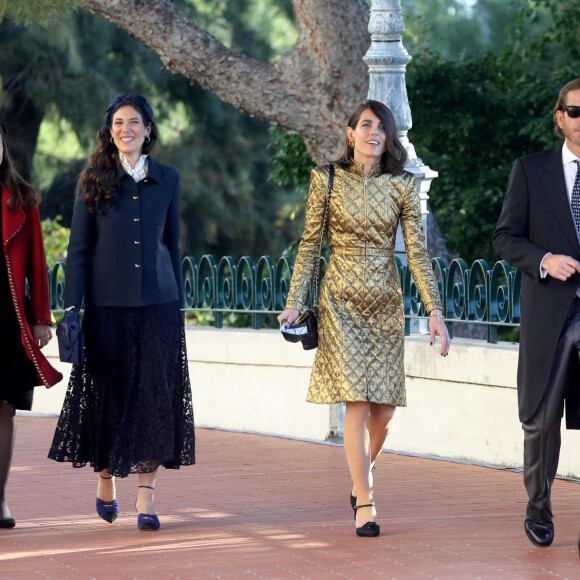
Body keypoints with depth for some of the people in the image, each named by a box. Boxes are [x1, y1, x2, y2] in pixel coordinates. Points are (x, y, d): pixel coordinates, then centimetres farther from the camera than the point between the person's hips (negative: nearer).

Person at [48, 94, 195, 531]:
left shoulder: (167, 180, 9)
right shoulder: (95, 181, 4)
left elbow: (173, 245, 14)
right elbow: (79, 249, 2)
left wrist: (178, 305, 11)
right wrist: (72, 308, -5)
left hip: (157, 302, 1)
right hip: (108, 303, -1)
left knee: (155, 396, -5)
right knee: (108, 395, 4)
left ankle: (146, 498, -2)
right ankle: (106, 480, 26)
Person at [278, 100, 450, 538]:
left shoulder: (402, 186, 3)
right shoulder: (327, 180, -1)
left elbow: (417, 251, 1)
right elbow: (309, 246, 3)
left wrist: (434, 309, -6)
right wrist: (295, 303, -4)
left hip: (386, 304, 3)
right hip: (342, 301, -2)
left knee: (384, 408, 3)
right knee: (358, 403, -11)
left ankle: (361, 480, 29)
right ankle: (365, 504, -6)